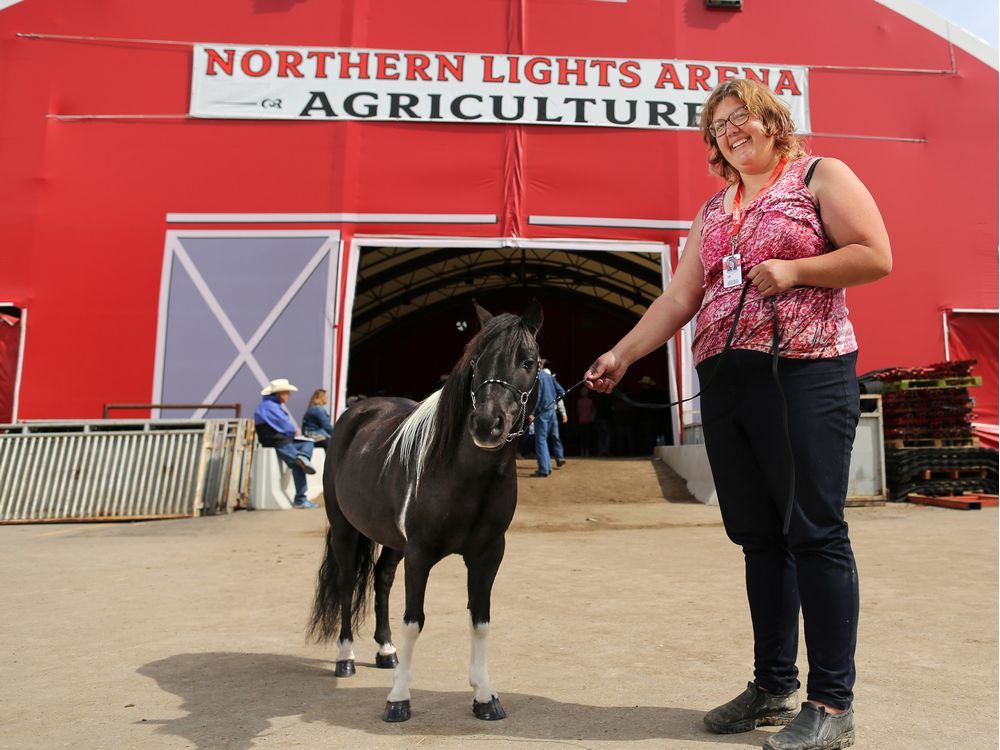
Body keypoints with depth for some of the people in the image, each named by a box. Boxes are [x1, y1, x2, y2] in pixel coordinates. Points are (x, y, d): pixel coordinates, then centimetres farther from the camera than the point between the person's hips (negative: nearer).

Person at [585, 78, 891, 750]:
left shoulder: (820, 176, 6)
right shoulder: (712, 211, 21)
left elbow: (877, 258, -3)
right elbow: (678, 300, 14)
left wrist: (793, 270, -13)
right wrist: (621, 355, 5)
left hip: (805, 373, -6)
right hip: (724, 383, 6)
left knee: (815, 532, -4)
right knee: (758, 537, 9)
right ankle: (773, 688, 21)